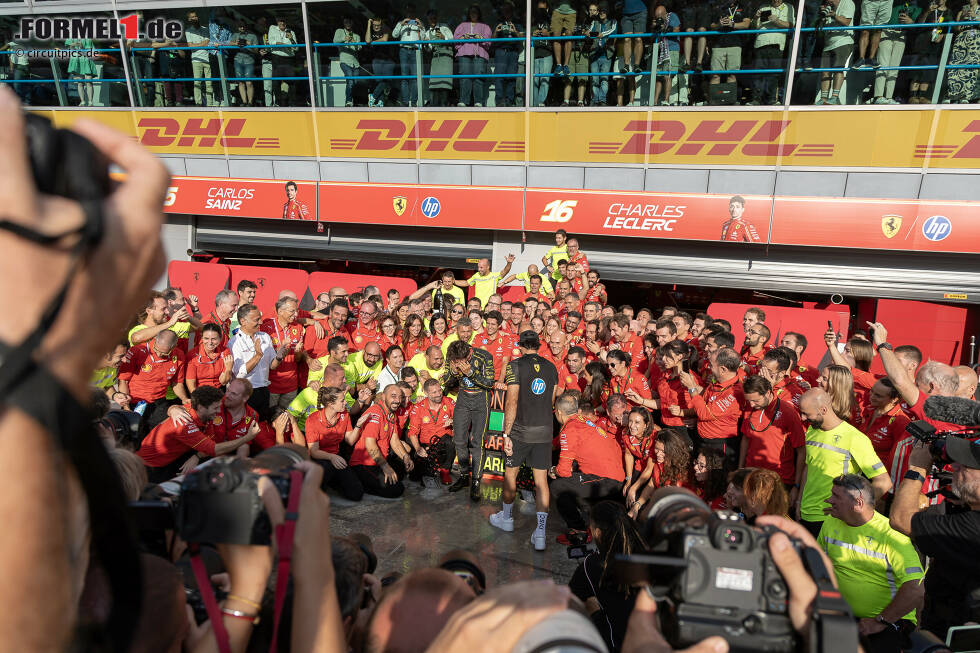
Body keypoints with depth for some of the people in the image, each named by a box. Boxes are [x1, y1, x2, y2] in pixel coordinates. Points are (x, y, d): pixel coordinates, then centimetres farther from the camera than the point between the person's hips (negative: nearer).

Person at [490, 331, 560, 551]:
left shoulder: (516, 366, -9)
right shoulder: (551, 367, 6)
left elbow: (511, 403, -14)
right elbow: (551, 402, 12)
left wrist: (506, 434, -11)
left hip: (520, 431, -3)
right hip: (544, 431, 4)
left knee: (510, 473, 16)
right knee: (541, 479, 6)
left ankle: (506, 518, 34)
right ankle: (540, 533, 2)